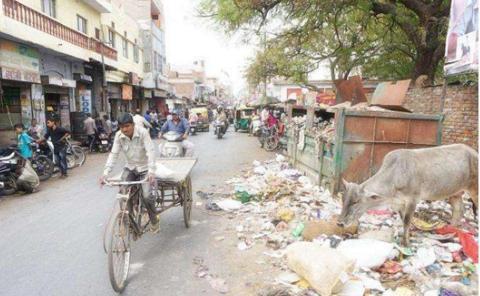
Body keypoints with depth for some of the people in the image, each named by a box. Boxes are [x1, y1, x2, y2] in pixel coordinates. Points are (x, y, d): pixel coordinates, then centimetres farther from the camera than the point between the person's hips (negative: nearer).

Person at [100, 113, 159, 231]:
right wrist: (105, 173, -23)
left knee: (147, 195, -17)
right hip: (130, 168, 4)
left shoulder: (143, 133, -22)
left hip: (144, 168, -3)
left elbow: (150, 152, -28)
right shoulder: (119, 136, -11)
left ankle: (154, 219, 12)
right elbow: (113, 154, -12)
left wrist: (151, 172, -40)